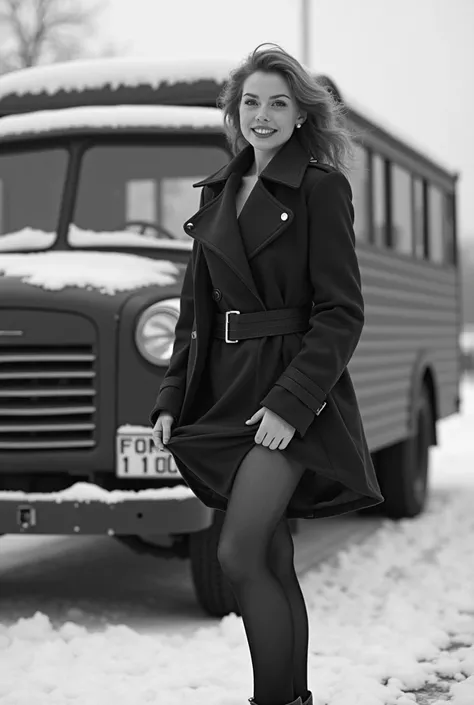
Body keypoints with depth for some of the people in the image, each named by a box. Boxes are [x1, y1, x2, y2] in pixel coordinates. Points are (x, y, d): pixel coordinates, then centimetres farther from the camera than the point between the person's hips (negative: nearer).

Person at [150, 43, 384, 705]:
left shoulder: (321, 188, -5)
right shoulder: (220, 191, 14)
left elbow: (342, 314, -10)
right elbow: (195, 308, 17)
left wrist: (290, 402, -18)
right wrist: (172, 398, 8)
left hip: (291, 394, -6)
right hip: (225, 395, 6)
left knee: (239, 555, -15)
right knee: (273, 560, 11)